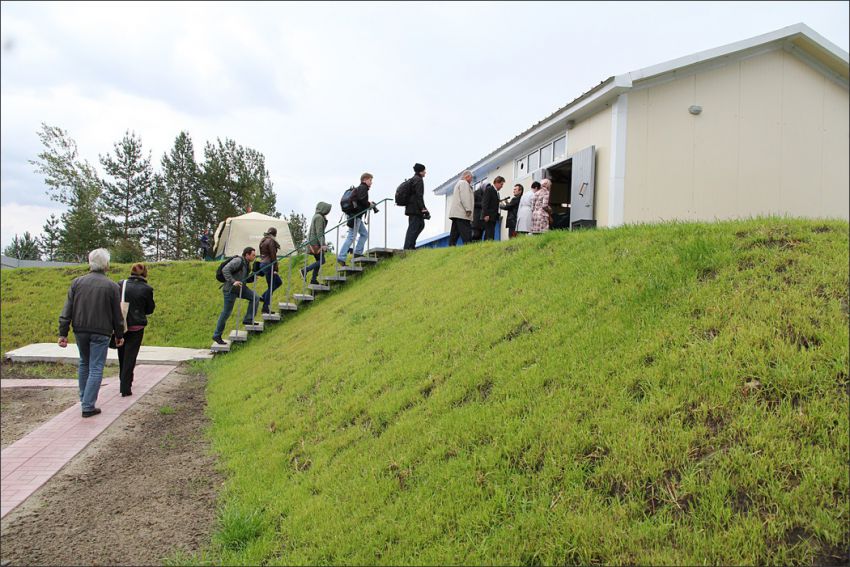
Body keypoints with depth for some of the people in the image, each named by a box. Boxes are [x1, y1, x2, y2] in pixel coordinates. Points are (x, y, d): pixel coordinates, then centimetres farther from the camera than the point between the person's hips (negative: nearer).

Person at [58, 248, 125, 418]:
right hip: (101, 332, -3)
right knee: (96, 368, 1)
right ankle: (88, 406, 0)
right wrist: (119, 335, 10)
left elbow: (67, 310, 0)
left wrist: (63, 333, 3)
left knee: (84, 363, 21)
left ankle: (84, 398, 31)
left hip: (80, 330, 4)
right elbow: (117, 315, -1)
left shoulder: (77, 282, 1)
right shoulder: (112, 286, -6)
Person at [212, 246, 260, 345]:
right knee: (226, 313, -2)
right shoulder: (238, 261, -18)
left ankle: (248, 319, 5)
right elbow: (225, 270, -28)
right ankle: (217, 336, 10)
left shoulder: (247, 264, 10)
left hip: (240, 288, 8)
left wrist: (252, 277, 0)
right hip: (230, 290, -8)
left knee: (255, 298, -2)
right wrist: (233, 282, -35)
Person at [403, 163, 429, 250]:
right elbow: (419, 195, -18)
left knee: (421, 224, 16)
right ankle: (408, 247, -8)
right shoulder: (418, 180, -11)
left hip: (410, 207, 10)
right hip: (415, 208, -10)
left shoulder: (411, 180, 19)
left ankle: (410, 245, 15)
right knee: (413, 227, -8)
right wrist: (423, 208, -18)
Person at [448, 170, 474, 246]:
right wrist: (468, 209, -19)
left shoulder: (459, 183, 28)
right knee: (466, 234, -16)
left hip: (455, 213, 10)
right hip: (462, 213, -10)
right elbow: (465, 197, -15)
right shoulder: (464, 183, -4)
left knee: (454, 234, 4)